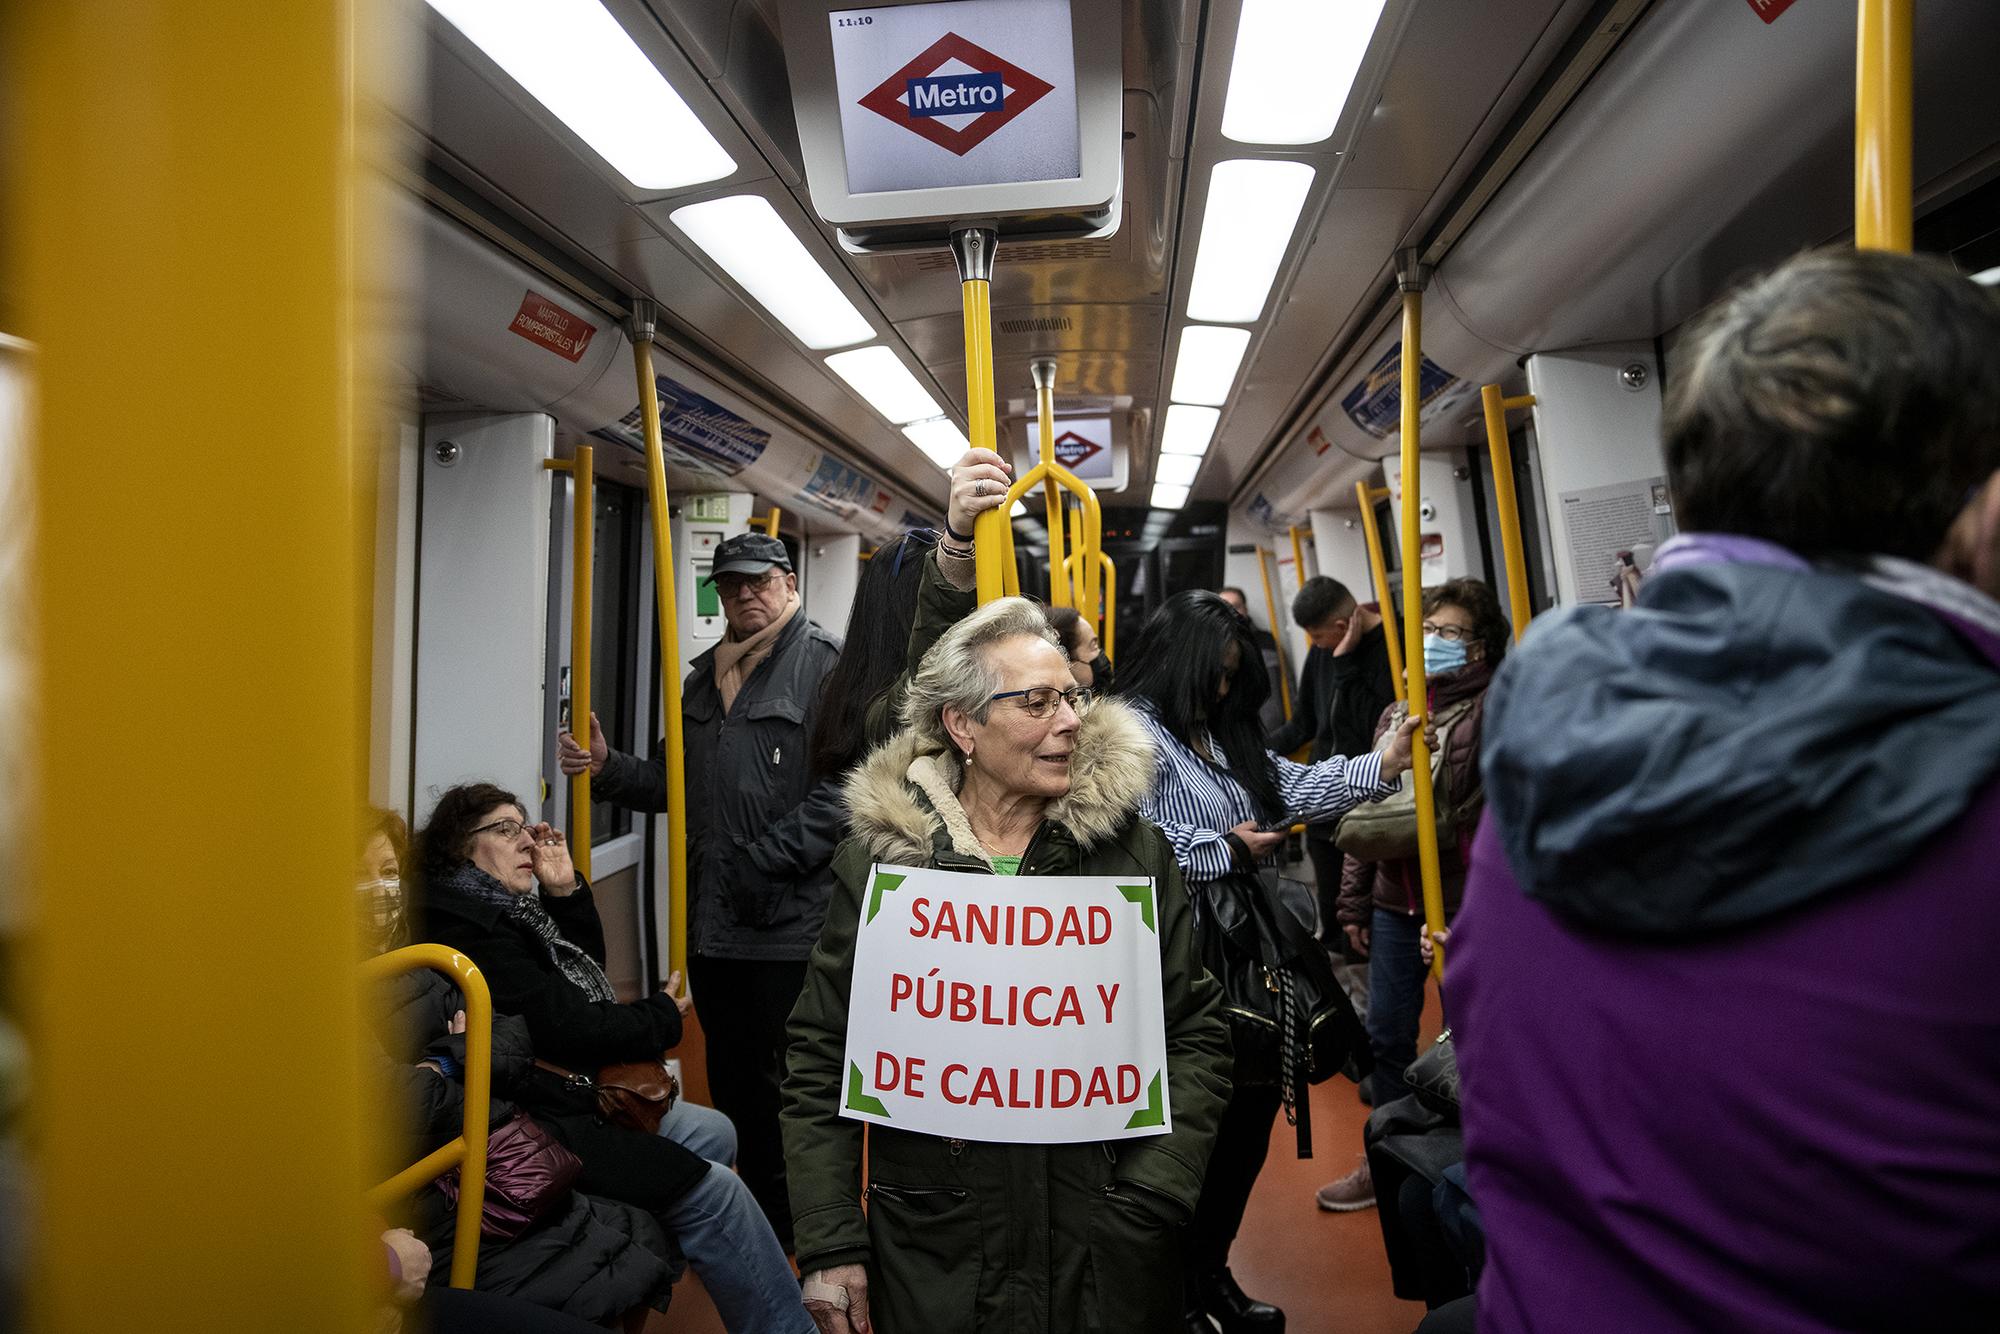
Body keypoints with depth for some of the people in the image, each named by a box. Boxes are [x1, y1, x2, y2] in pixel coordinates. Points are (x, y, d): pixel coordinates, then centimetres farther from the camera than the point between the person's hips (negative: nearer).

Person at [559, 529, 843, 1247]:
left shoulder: (825, 663, -10)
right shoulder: (705, 676, 16)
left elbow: (842, 787, -20)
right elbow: (676, 781, 21)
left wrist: (766, 857, -22)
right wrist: (609, 769, 4)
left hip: (791, 925, -8)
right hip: (713, 920, 8)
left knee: (786, 1087, 4)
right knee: (733, 1081, 20)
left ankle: (803, 1235, 25)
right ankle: (760, 1221, 39)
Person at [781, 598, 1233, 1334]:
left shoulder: (1133, 847, -4)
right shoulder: (878, 857, -6)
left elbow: (1195, 1033, -1)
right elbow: (821, 1059, -1)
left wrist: (1152, 1198, -10)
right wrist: (829, 1248, -3)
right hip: (934, 1252, 0)